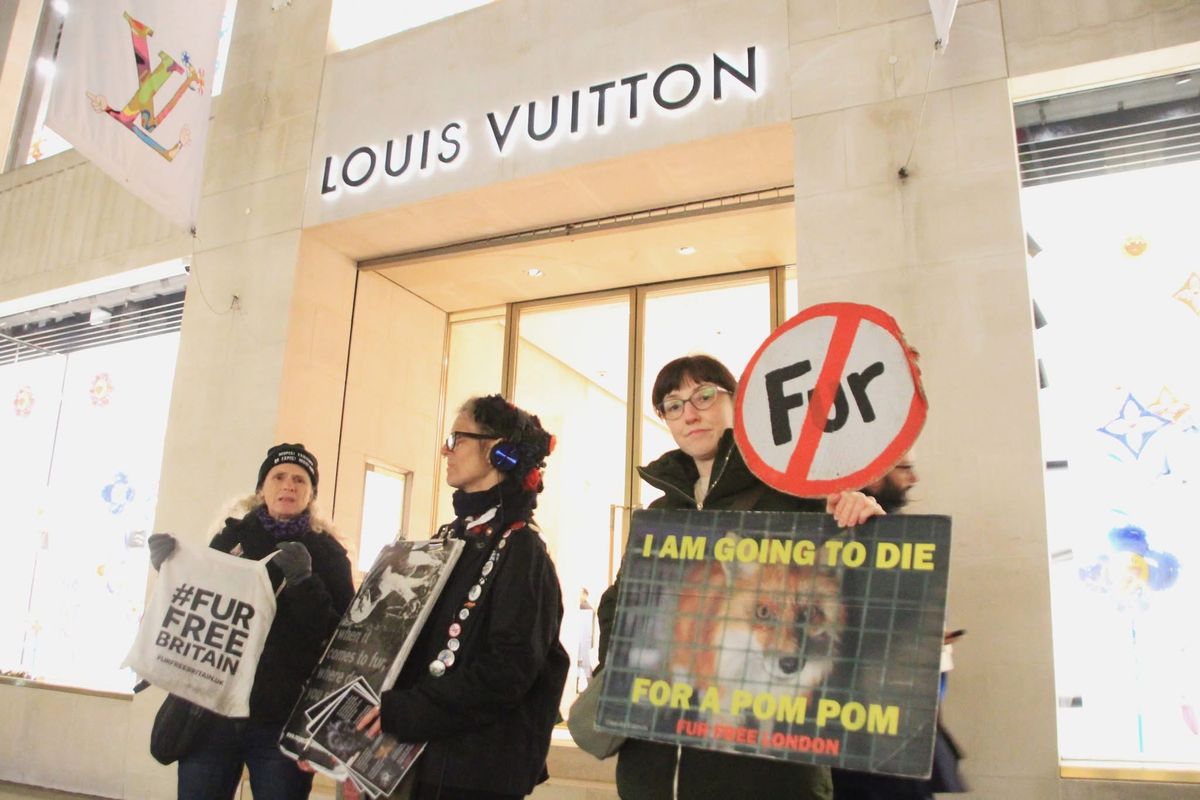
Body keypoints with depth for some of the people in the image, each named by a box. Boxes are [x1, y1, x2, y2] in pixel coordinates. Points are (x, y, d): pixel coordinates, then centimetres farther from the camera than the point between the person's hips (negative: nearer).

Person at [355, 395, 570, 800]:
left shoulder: (520, 549, -14)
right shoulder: (451, 536, 11)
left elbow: (510, 668, -22)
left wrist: (406, 711, -21)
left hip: (479, 767, -7)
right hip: (426, 754, 7)